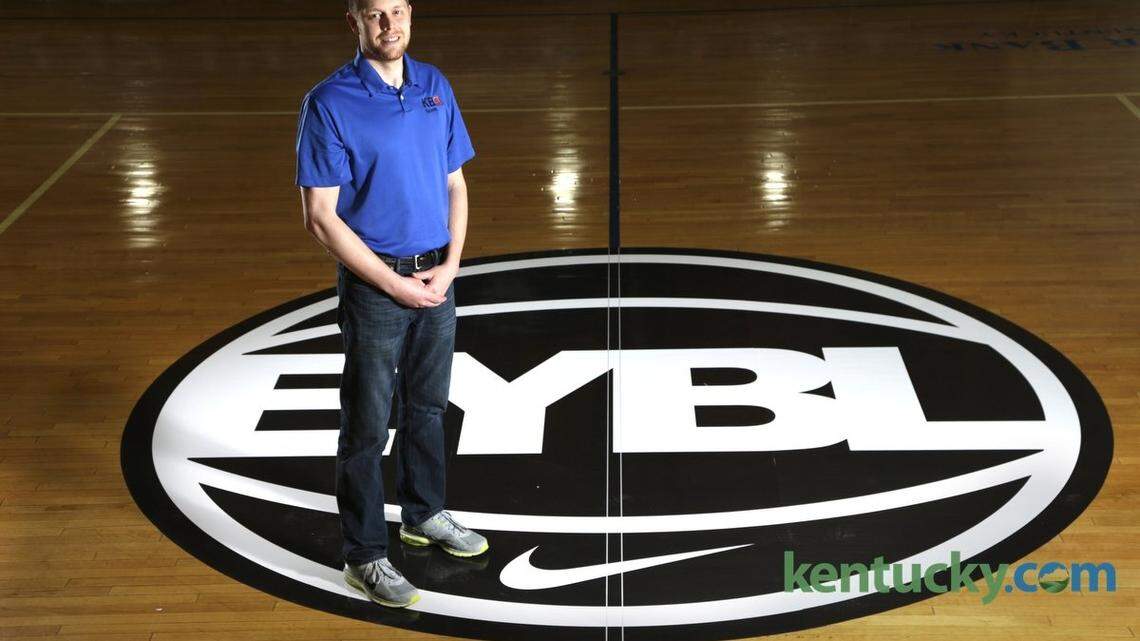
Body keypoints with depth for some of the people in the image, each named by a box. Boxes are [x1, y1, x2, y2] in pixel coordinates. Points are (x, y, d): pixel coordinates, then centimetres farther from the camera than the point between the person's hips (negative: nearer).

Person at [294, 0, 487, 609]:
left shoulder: (434, 86, 3)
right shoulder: (329, 103, -15)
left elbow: (455, 183, 9)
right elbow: (321, 217, -16)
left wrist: (451, 263, -5)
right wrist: (395, 284, -16)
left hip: (437, 279, 6)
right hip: (373, 285, -6)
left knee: (427, 407, 20)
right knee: (367, 426, 4)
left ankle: (423, 513, 40)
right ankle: (365, 556, 16)